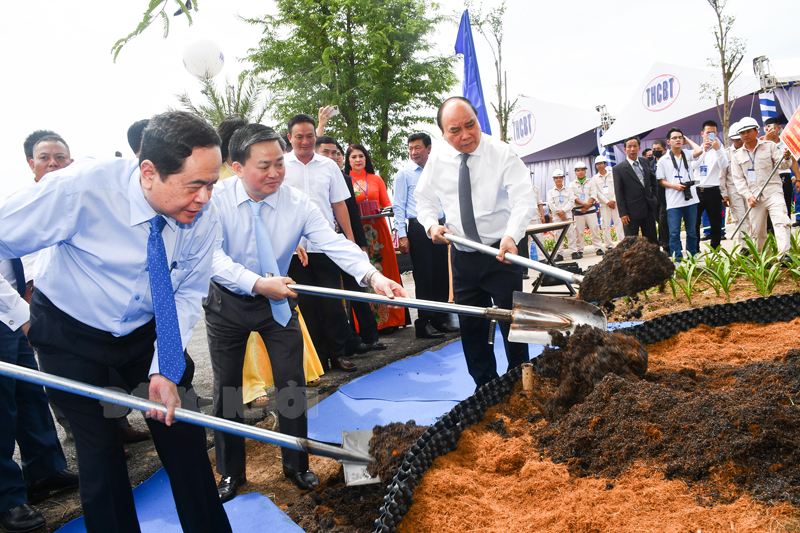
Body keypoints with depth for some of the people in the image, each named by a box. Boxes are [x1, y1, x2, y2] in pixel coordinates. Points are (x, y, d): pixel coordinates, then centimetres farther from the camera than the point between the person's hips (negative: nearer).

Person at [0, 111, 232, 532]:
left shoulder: (202, 219, -19)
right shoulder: (83, 187, -30)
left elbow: (187, 295, -10)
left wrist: (166, 370, -18)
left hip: (146, 331, 3)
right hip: (70, 332, -3)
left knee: (183, 431, 6)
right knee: (99, 447, 2)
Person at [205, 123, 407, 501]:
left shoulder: (298, 203, -16)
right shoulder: (217, 199, -19)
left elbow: (334, 243, -26)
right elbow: (213, 255, -28)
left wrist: (372, 275, -44)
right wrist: (257, 283, -42)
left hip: (277, 301, 1)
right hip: (227, 301, -1)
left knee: (292, 383, 3)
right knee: (226, 387, 8)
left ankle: (296, 465, 25)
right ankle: (231, 473, 28)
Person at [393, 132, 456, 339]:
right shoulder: (404, 174, -1)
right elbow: (399, 207, -4)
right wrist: (402, 235, -12)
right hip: (418, 228, -5)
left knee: (442, 275, 7)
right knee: (424, 278, -2)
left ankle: (441, 320, 19)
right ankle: (424, 324, 7)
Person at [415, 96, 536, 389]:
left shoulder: (501, 153, -12)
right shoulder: (437, 161, 0)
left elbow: (524, 199, -21)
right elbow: (424, 199, 14)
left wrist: (511, 236, -39)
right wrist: (432, 224, -8)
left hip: (501, 252, -4)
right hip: (462, 256, 4)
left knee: (512, 321, 2)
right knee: (471, 326, 12)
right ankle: (485, 387, 28)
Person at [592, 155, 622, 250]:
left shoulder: (612, 175, 10)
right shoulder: (594, 178, 7)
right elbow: (597, 192, 0)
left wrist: (614, 200, -10)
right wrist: (607, 202, -8)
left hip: (614, 203, 0)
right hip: (604, 204, 0)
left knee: (619, 223, -5)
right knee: (606, 225, -2)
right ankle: (609, 245, 2)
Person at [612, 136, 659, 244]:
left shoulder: (645, 162, 9)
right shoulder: (618, 169, -6)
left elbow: (653, 180, 25)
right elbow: (618, 193, -8)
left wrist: (653, 194, 11)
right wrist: (623, 213, -12)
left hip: (648, 208, 5)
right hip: (632, 211, -5)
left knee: (652, 240, 11)